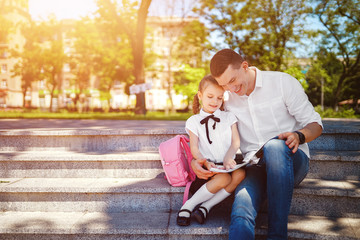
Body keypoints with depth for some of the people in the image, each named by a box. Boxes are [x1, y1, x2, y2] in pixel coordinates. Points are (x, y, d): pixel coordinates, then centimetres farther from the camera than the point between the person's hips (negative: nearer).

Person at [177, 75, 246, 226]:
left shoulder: (229, 118, 15)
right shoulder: (193, 121, 8)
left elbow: (236, 142, 4)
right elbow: (194, 148, -2)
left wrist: (228, 158, -18)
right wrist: (204, 162, -24)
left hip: (227, 164, 3)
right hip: (207, 165, -3)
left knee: (240, 174, -31)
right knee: (223, 178, -33)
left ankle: (206, 207, -21)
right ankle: (188, 206, -17)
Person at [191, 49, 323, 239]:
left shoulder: (282, 82, 0)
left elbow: (315, 123, 3)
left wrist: (299, 136, -20)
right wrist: (194, 160, -7)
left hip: (291, 162, -1)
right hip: (255, 168, 2)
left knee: (275, 146, -38)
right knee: (241, 214, -32)